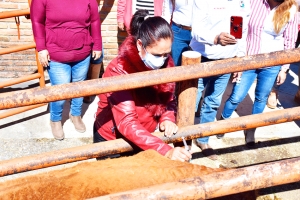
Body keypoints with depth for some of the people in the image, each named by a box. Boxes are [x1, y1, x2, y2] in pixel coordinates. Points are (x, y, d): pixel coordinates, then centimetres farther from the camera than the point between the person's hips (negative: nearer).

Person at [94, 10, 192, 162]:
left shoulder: (166, 64, -13)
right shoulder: (119, 71, -29)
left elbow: (169, 99, 2)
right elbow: (127, 123, -36)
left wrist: (167, 118, -20)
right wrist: (166, 151, -46)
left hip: (145, 138, 5)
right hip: (112, 139, -4)